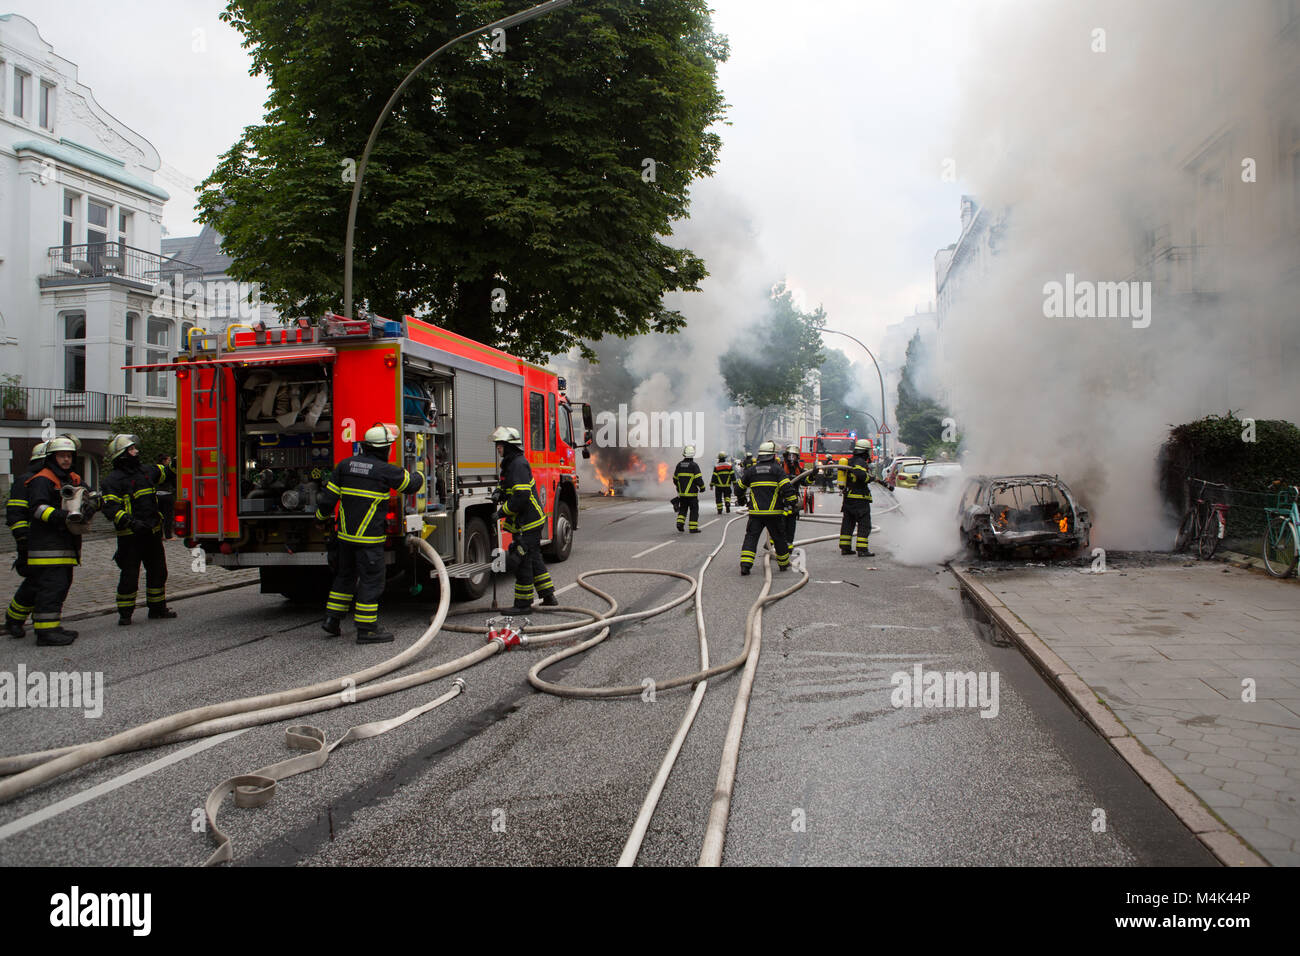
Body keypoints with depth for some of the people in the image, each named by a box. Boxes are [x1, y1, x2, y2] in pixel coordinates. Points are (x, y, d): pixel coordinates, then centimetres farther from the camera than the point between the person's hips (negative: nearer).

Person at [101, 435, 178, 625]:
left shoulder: (146, 470, 11)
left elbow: (167, 472, 26)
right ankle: (125, 613, 10)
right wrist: (130, 522, -30)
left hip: (153, 533, 7)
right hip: (130, 536, -7)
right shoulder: (113, 479, -9)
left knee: (158, 572, 14)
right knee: (129, 575, -2)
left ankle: (157, 608, 26)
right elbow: (110, 508, -18)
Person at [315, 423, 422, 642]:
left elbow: (329, 496, 7)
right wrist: (419, 476, 25)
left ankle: (332, 619, 27)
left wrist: (322, 516, 24)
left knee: (345, 576, 20)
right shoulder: (386, 471, -12)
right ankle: (367, 630, 4)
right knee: (370, 581, 1)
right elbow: (411, 484, 2)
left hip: (345, 534, 6)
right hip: (369, 538, -6)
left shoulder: (345, 465, 4)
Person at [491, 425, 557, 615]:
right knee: (533, 559, 16)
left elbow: (521, 495, -26)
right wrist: (499, 493, 8)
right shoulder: (511, 463, 15)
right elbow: (506, 483, 30)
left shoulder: (518, 464, -18)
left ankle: (523, 603, 3)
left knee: (523, 561, -4)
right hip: (531, 521, 11)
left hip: (527, 523, -11)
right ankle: (548, 597, 22)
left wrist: (502, 512, -19)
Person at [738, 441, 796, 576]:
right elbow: (786, 488, -12)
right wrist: (793, 501, 0)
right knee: (779, 538, 14)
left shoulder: (751, 470, 8)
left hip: (755, 512, 2)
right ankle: (783, 563, 28)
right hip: (774, 512, -1)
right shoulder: (777, 469, -2)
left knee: (751, 537, 2)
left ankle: (745, 564, -12)